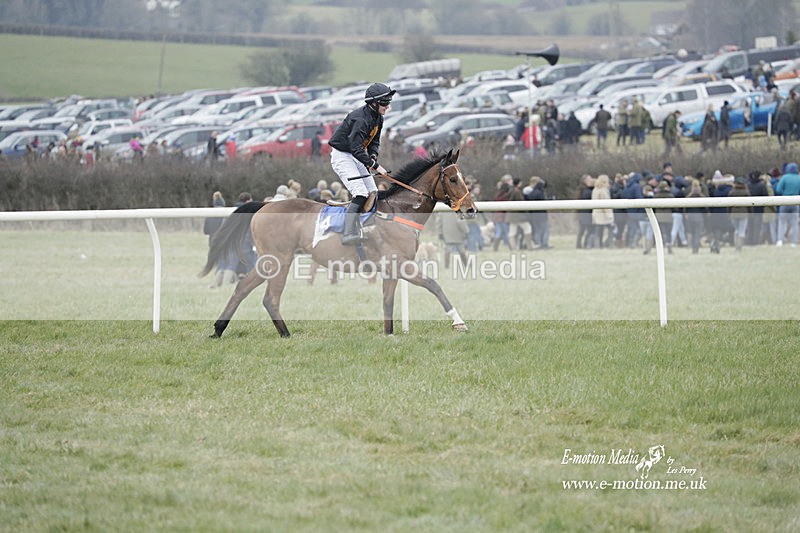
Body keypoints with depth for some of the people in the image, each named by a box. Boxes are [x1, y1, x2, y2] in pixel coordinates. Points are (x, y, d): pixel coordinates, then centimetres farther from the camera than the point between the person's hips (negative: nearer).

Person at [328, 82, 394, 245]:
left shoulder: (378, 118, 2)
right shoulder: (361, 119, -28)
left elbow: (375, 141, 11)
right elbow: (356, 148, -34)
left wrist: (373, 155, -10)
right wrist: (374, 165, -33)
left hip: (356, 156, 10)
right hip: (342, 156, -10)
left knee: (373, 193, 7)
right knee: (360, 194, -21)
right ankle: (349, 234, -26)